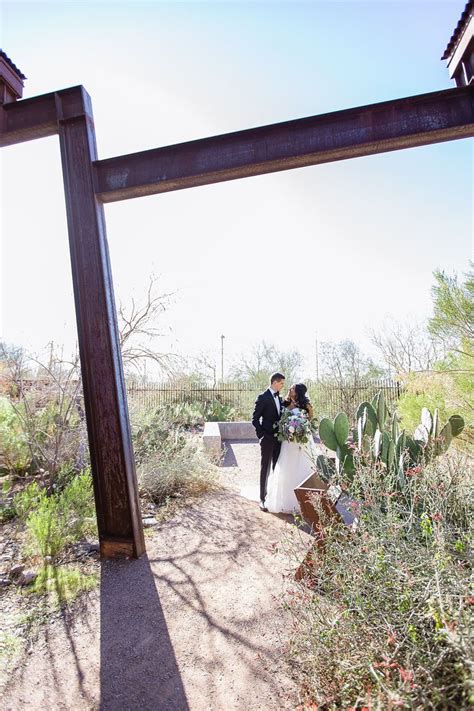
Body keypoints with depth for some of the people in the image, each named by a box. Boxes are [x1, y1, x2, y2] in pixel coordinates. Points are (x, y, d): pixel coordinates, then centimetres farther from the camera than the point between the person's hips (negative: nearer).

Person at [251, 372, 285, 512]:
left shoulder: (279, 398, 12)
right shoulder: (263, 397, -11)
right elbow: (255, 419, -11)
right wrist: (261, 435, -15)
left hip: (279, 438, 7)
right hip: (268, 438, -6)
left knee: (277, 468, 12)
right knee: (265, 468, 1)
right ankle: (262, 498, 10)